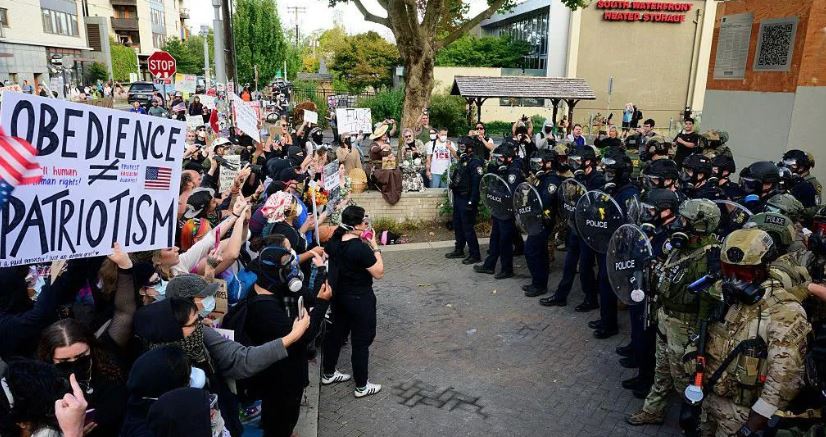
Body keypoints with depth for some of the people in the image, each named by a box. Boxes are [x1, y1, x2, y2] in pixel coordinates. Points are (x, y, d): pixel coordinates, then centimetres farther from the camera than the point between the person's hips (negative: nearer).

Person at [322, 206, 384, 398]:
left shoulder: (334, 241, -5)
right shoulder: (361, 248, -28)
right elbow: (379, 273, -20)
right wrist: (374, 246, -16)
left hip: (339, 295, 8)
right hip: (360, 299, -8)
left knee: (336, 333, 23)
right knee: (361, 341, 7)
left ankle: (328, 374, 40)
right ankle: (361, 386, 21)